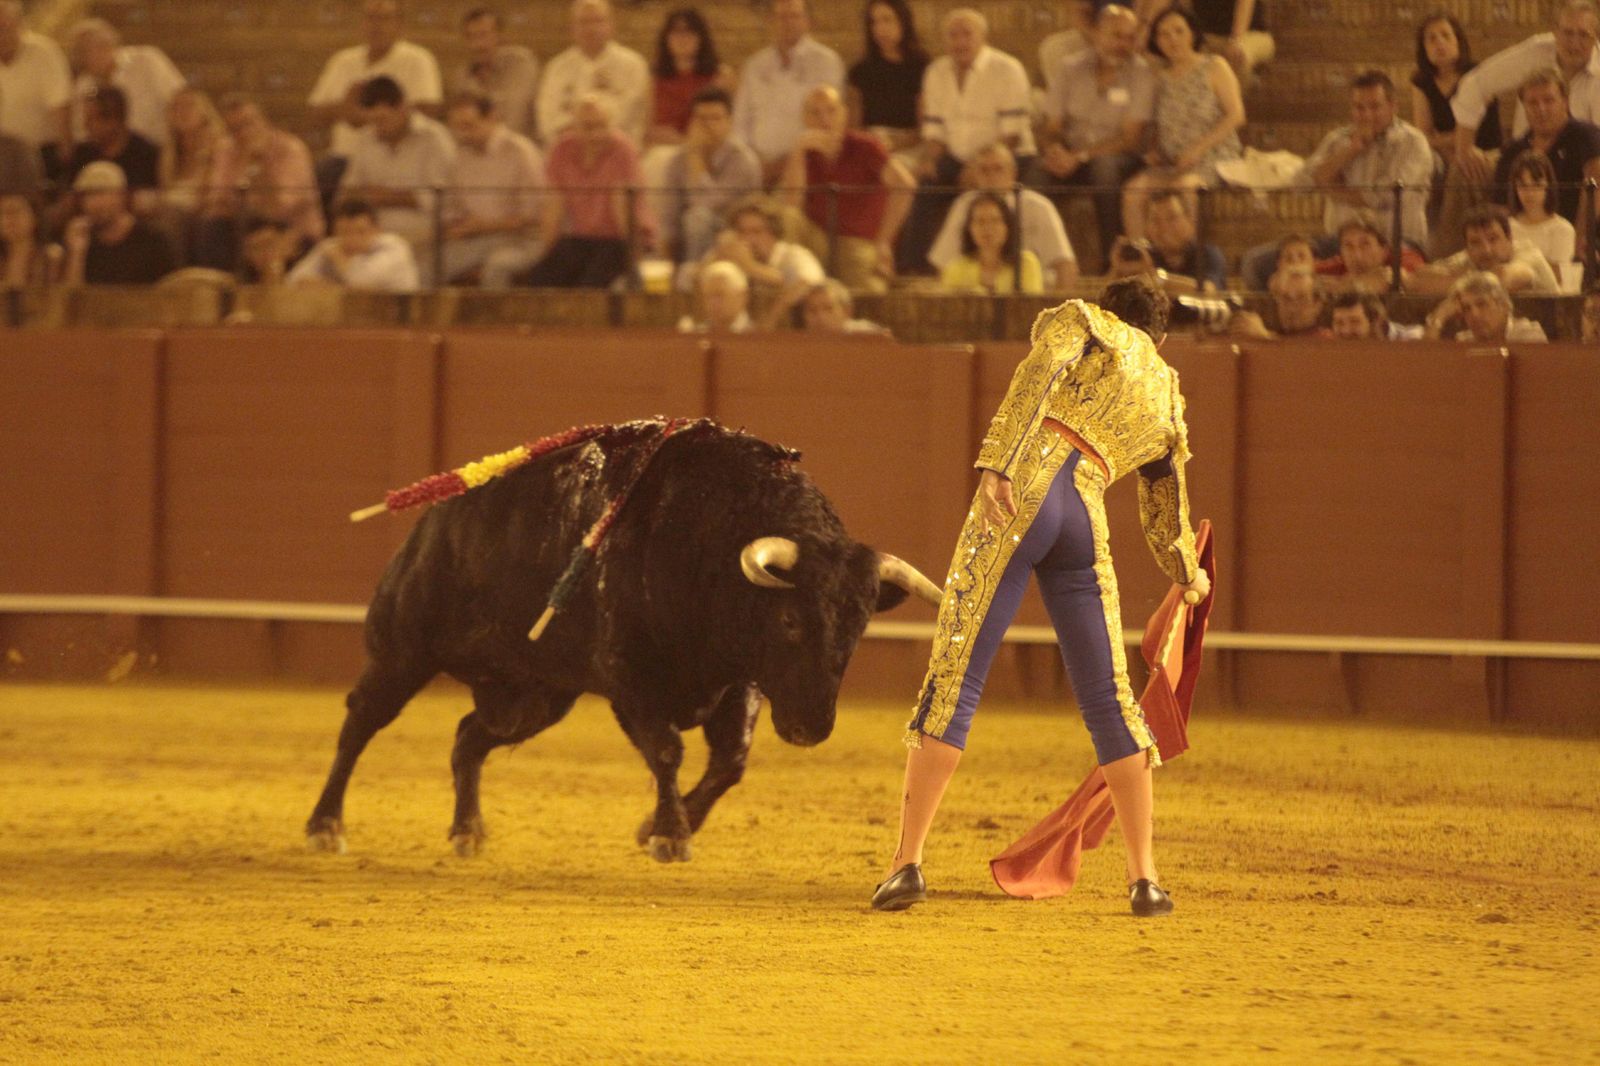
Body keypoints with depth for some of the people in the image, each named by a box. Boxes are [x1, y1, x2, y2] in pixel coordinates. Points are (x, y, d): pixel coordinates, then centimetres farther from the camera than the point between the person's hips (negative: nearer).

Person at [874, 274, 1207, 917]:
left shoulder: (1079, 321, 17)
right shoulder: (1167, 400, 27)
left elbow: (1038, 374, -6)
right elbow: (1166, 520, 36)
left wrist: (995, 460, -17)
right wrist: (1189, 576, 55)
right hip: (1086, 521, 4)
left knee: (954, 681, -4)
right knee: (1109, 700, 12)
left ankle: (907, 862, -10)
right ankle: (1145, 879, 8)